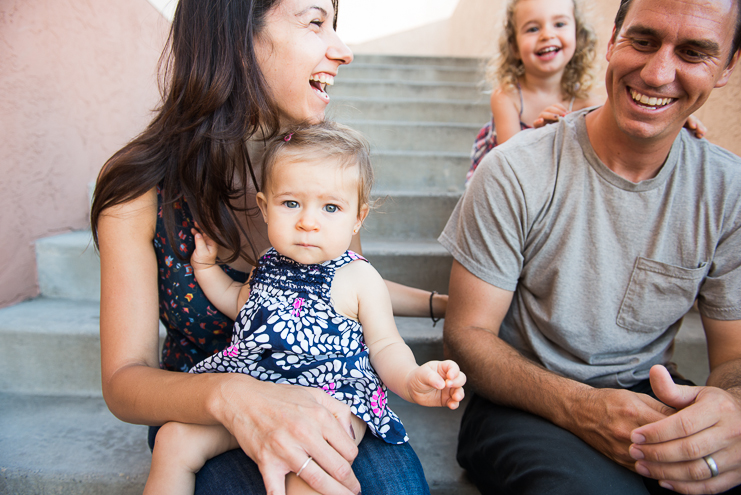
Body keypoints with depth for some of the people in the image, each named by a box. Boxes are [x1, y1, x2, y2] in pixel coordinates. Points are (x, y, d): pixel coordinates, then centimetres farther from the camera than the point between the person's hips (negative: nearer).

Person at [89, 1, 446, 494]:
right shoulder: (141, 191, -15)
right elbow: (124, 379, -16)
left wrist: (443, 302, 11)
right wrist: (230, 396, -36)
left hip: (327, 401, 2)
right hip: (203, 421, -1)